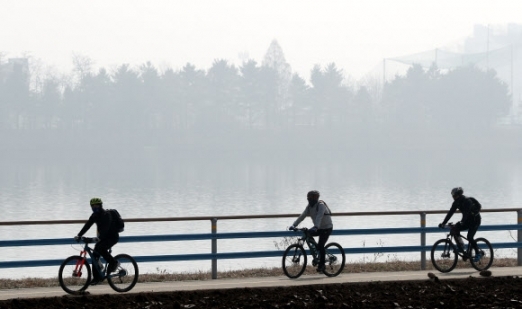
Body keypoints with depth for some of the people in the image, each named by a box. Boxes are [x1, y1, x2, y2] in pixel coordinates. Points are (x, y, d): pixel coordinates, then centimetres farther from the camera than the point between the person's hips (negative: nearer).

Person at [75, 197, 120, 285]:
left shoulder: (106, 214, -20)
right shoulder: (95, 215, 4)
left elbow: (105, 227, -33)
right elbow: (87, 225, -1)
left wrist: (100, 237, -47)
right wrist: (79, 235, -12)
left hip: (112, 237, -8)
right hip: (103, 237, 8)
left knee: (100, 248, -31)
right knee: (95, 255, -3)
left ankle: (113, 262, -12)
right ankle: (96, 277, 3)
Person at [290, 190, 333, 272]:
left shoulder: (321, 205, -22)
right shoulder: (309, 206, 1)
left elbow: (319, 217, -37)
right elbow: (302, 216, -5)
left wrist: (315, 227, -51)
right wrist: (294, 225, -17)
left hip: (326, 228, -8)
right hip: (319, 228, 8)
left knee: (320, 246, -18)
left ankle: (321, 265, -7)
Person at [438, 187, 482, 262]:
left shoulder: (467, 201, -25)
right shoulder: (456, 202, -4)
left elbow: (466, 212, -39)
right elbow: (450, 213, -6)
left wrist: (462, 222, -53)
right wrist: (443, 223, -15)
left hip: (475, 220, -7)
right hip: (467, 220, 7)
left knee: (469, 237, -23)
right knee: (454, 229, -14)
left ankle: (478, 253, -4)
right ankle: (461, 249, -9)